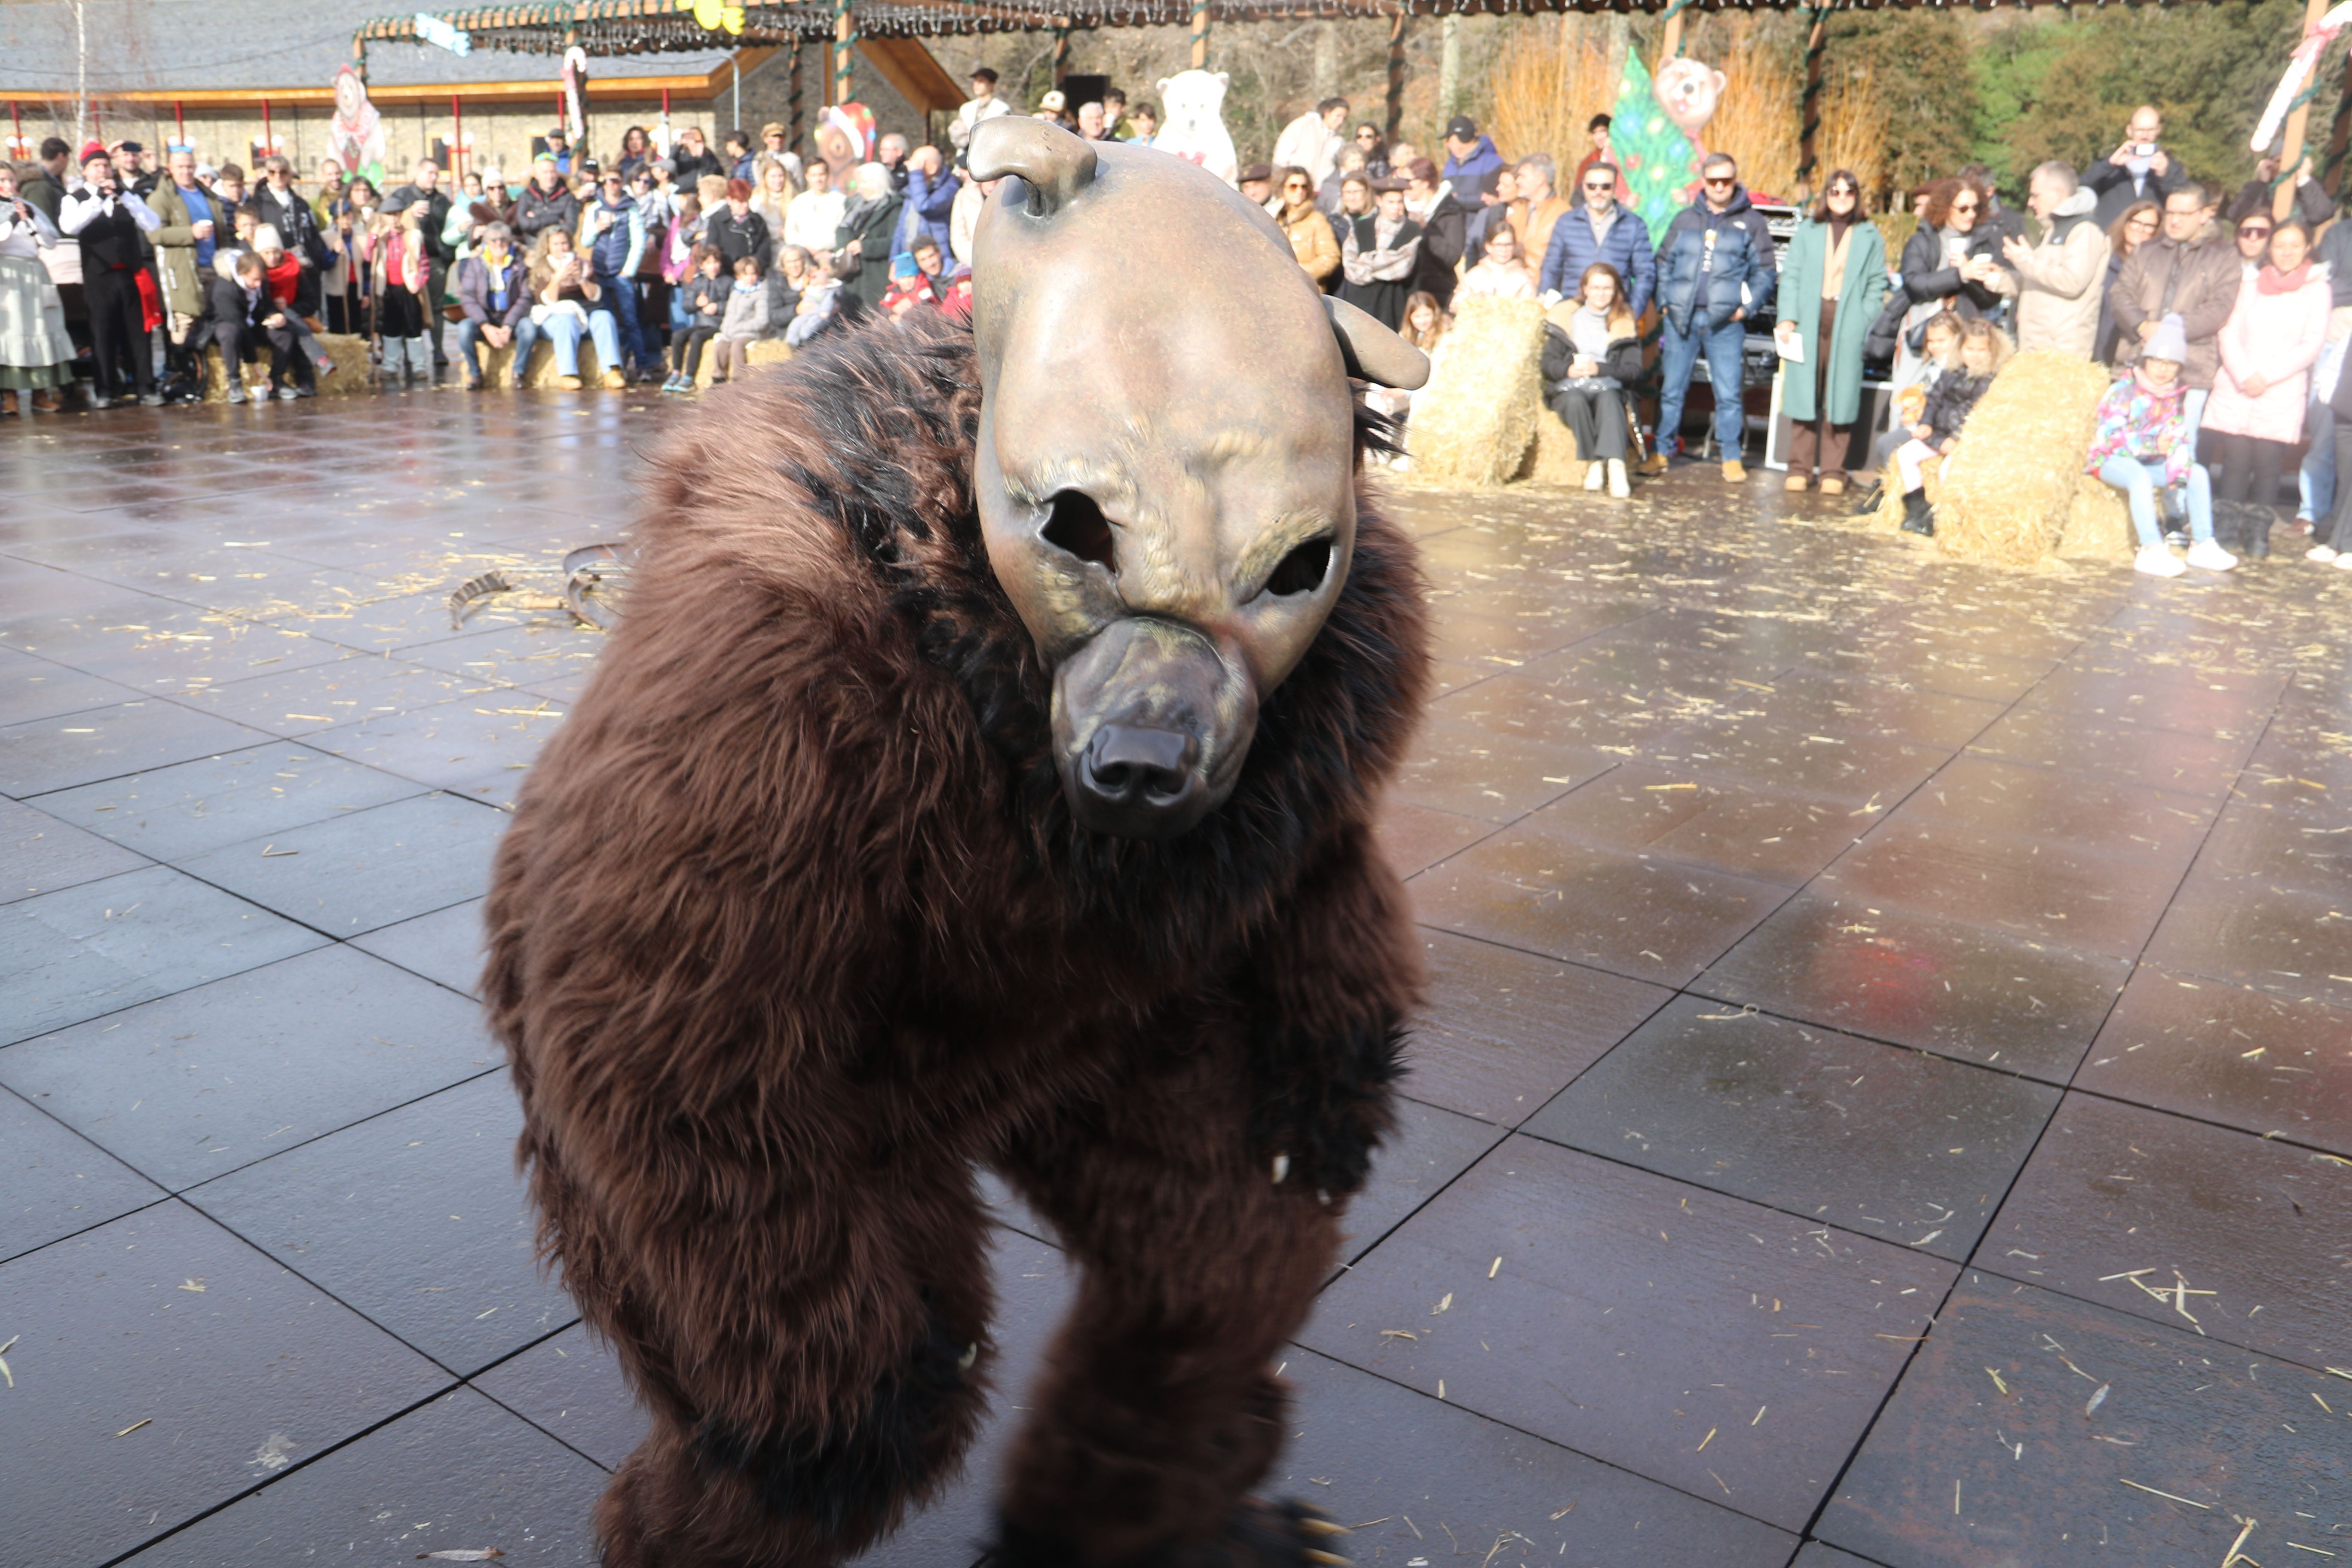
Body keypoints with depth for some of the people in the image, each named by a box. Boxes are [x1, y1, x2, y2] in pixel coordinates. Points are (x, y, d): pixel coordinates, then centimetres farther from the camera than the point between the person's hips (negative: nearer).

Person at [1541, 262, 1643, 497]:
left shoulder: (1625, 322, 14)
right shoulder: (1565, 316, 14)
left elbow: (1634, 370, 3)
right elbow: (1548, 361, 6)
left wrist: (1600, 369, -14)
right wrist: (1568, 369, -17)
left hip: (1608, 388, 0)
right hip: (1568, 389, 0)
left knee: (1609, 398, -36)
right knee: (1576, 400, -36)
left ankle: (1615, 465, -52)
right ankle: (1593, 462, -31)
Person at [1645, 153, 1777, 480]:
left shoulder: (1751, 222, 9)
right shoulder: (1685, 219, 15)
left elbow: (1764, 272, 7)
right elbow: (1664, 263, 17)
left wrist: (1747, 306, -5)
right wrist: (1664, 302, 4)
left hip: (1725, 321, -2)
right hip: (1681, 318, 2)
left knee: (1728, 393, -2)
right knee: (1671, 389, 5)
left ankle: (1732, 457, 5)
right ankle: (1662, 451, 13)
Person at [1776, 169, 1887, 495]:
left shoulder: (1870, 237, 9)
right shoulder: (1808, 230, 12)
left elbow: (1877, 285, 7)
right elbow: (1791, 275, 8)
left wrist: (1865, 323, -5)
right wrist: (1787, 317, -4)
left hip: (1847, 326, -1)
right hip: (1808, 324, 1)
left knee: (1840, 397, -1)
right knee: (1804, 393, 0)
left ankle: (1833, 471, 3)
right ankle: (1800, 467, 6)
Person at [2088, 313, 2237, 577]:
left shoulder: (2175, 396, 7)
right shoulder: (2123, 391, -13)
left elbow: (2178, 438, 2)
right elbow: (2108, 435, -22)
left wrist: (2179, 472, -16)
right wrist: (2152, 445, -29)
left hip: (2149, 463, 7)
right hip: (2110, 460, -7)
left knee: (2198, 474, -9)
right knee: (2140, 477, -37)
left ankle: (2203, 545, -5)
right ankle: (2151, 550, -42)